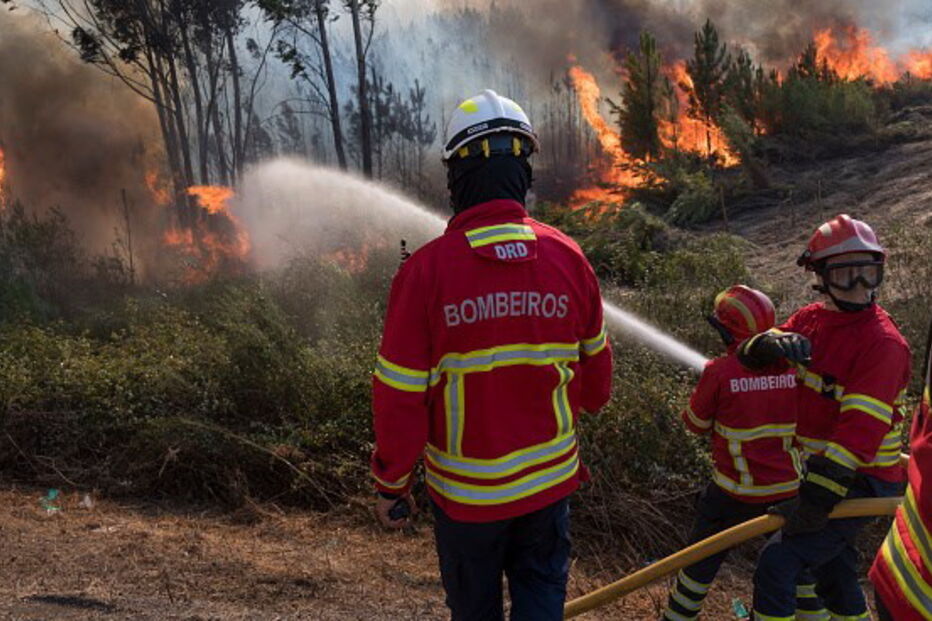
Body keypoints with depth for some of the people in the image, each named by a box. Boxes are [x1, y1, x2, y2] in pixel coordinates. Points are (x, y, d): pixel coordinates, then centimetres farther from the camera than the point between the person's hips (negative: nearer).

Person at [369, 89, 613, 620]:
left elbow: (399, 397, -14)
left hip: (465, 490, -2)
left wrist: (392, 485, 1)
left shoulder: (427, 268, -20)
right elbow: (595, 366, 3)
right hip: (550, 480, 2)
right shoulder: (568, 257, -10)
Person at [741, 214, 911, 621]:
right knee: (834, 575, 24)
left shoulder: (883, 343, -21)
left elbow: (862, 428, -29)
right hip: (822, 471, 8)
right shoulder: (811, 319, 1)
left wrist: (817, 497, -34)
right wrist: (768, 344, -26)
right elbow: (748, 355, -1)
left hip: (860, 483, -8)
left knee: (777, 565, -14)